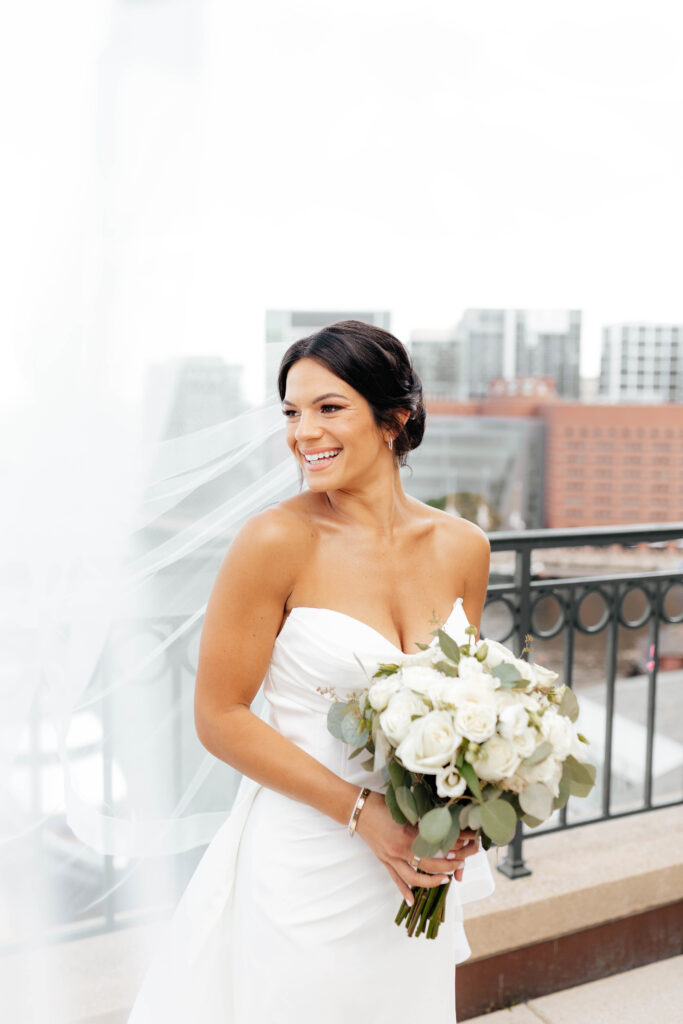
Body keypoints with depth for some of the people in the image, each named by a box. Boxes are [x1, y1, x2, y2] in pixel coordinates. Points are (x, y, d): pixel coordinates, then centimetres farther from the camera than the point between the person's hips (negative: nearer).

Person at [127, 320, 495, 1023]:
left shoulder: (462, 547, -3)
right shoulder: (278, 541, -17)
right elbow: (219, 717, -14)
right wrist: (361, 812, -18)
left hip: (415, 870, 5)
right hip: (302, 865, -4)